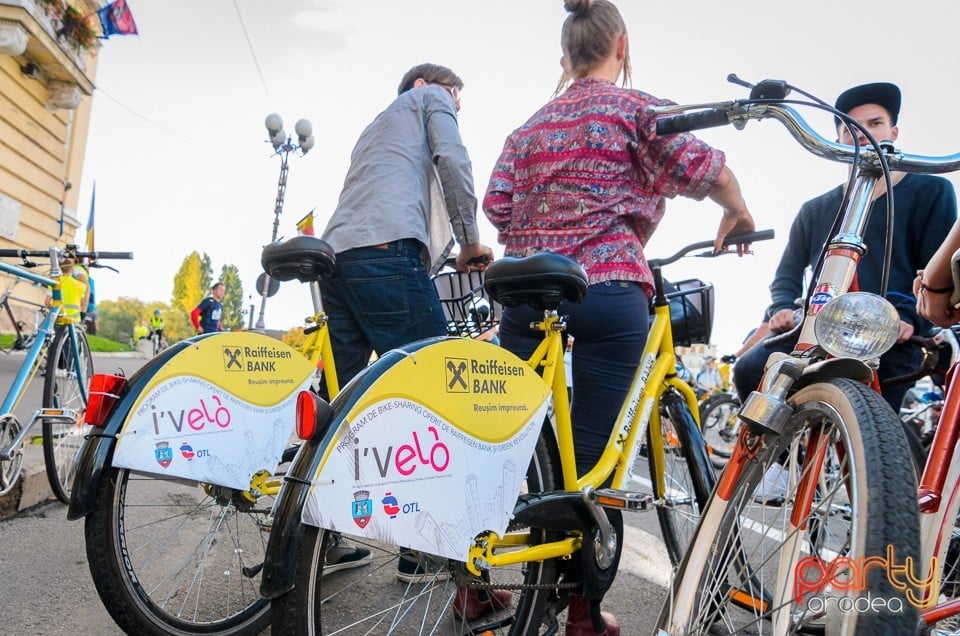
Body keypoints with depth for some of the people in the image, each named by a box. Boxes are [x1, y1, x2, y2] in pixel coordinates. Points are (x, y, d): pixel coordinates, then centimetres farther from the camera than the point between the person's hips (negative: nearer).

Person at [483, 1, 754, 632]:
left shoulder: (532, 124, 20)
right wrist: (738, 214, 12)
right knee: (592, 455, 1)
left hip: (527, 289, 5)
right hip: (608, 293, -4)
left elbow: (497, 203, 9)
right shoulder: (636, 106, 7)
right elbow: (703, 168, -7)